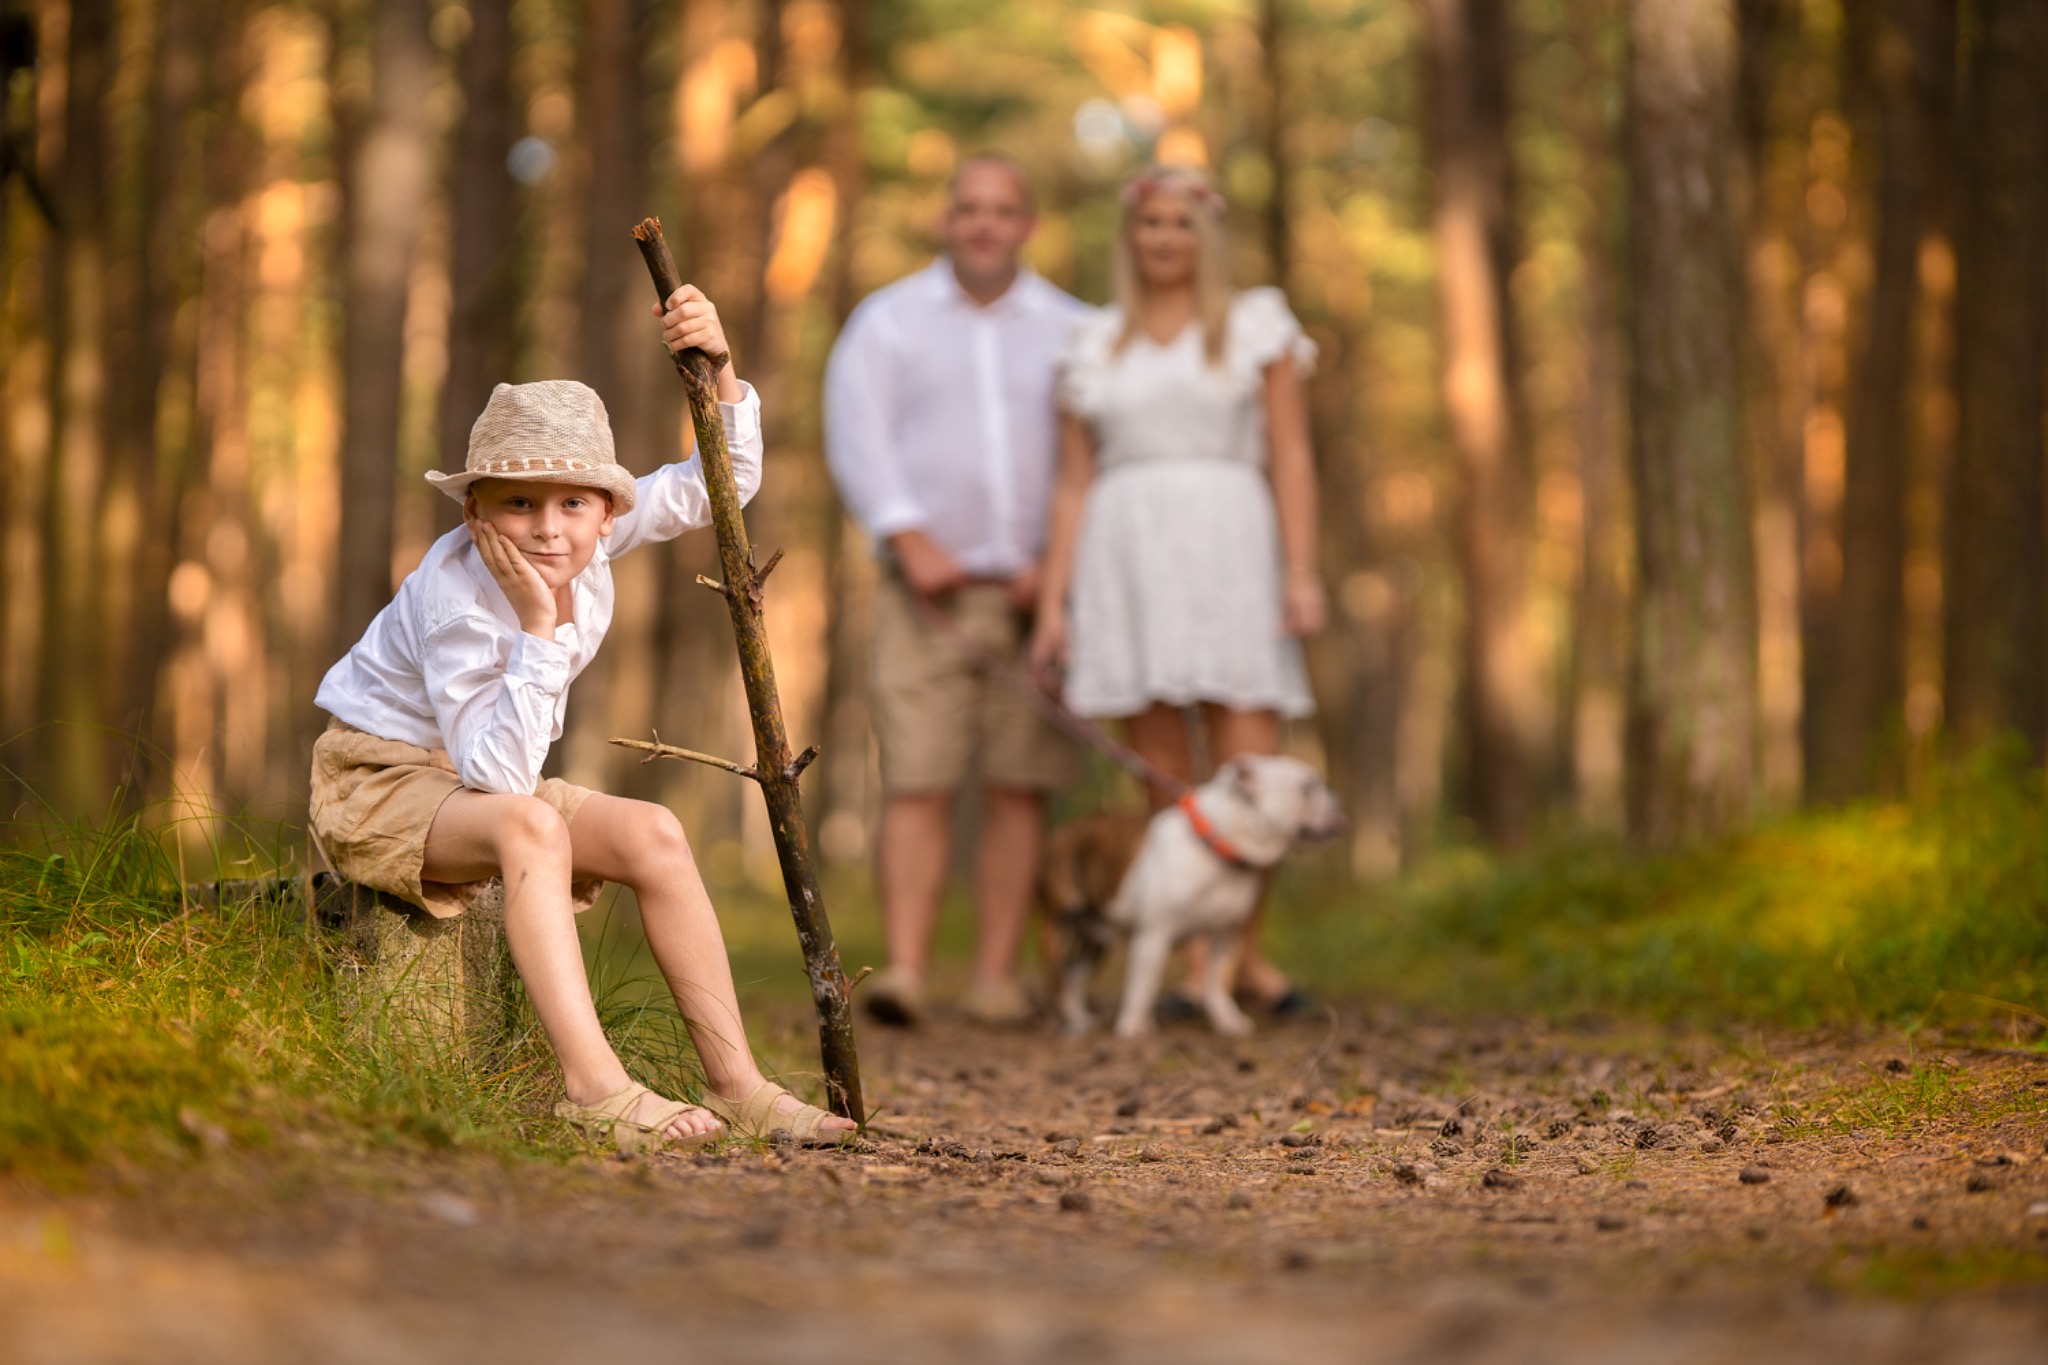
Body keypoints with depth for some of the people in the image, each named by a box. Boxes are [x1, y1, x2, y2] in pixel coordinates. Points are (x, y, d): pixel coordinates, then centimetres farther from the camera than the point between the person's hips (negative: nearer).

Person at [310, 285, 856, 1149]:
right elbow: (500, 776, -35)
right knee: (530, 826, -37)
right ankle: (594, 1086, -43)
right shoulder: (456, 599, -31)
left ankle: (735, 1083, -10)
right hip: (376, 784, -8)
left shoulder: (590, 537, -9)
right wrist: (539, 630, -40)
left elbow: (724, 485, -2)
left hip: (474, 786, 8)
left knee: (652, 835, -12)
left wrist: (720, 372, -18)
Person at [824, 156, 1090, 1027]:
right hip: (928, 590, -2)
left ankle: (996, 979, 4)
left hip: (1035, 593, 2)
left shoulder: (1069, 331, 9)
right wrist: (912, 540, -17)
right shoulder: (887, 322, 6)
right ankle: (904, 972, -14)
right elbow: (857, 439, -5)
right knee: (917, 782, -10)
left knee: (1018, 787, 1)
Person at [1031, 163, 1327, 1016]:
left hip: (1226, 541, -2)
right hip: (1124, 553, 2)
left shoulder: (1256, 326, 10)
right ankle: (1196, 967, 3)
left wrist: (1301, 571, -7)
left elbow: (1289, 458, 4)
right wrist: (1052, 601, 5)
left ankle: (1245, 954, 6)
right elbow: (1073, 485, 13)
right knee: (1162, 779, 0)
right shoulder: (1095, 347, 15)